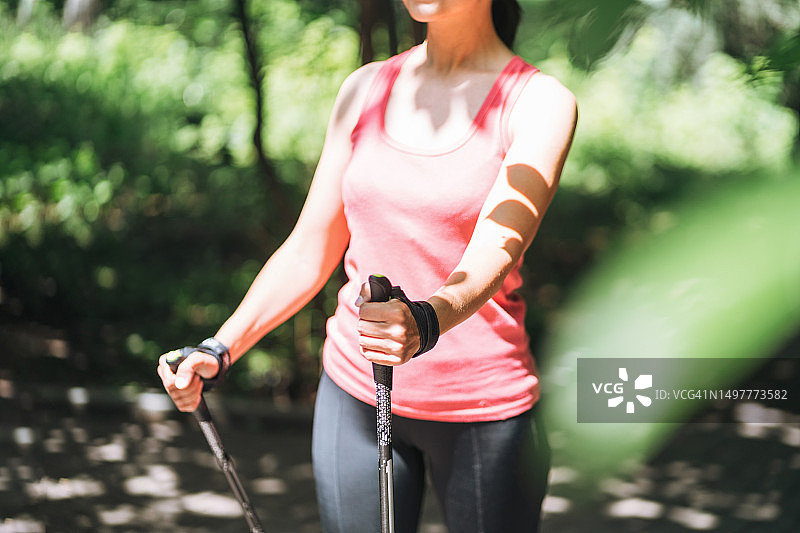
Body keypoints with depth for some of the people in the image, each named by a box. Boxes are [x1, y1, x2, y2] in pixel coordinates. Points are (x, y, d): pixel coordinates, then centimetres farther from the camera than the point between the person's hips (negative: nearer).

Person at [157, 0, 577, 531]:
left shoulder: (541, 103, -7)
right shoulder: (365, 89, 7)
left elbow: (494, 254, -22)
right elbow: (309, 252, 10)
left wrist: (426, 322, -43)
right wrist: (219, 350, -1)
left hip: (482, 406, -3)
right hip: (355, 395, 4)